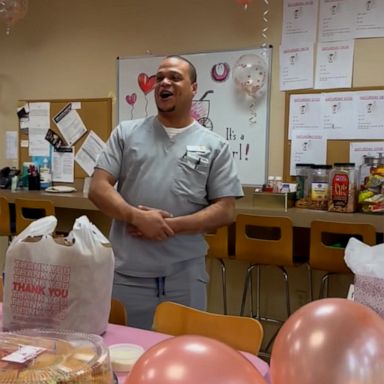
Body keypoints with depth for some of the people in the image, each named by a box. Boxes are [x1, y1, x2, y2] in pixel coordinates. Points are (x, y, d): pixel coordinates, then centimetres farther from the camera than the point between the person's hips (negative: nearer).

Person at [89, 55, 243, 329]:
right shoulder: (126, 133, 5)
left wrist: (171, 225, -14)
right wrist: (137, 217, -17)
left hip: (184, 276, 0)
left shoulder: (215, 145, 3)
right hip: (126, 272, 1)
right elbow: (98, 188, 0)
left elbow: (225, 211, -2)